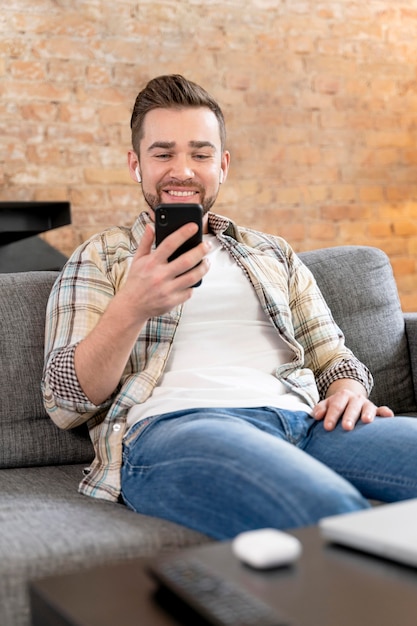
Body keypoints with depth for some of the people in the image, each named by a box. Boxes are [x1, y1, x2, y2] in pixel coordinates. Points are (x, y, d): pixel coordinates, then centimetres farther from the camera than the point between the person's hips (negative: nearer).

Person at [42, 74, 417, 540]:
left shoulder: (274, 254, 29)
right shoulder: (98, 260, 16)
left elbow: (332, 356, 27)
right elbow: (64, 404, 5)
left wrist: (348, 391, 0)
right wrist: (133, 307, -13)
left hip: (303, 420, 6)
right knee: (330, 512, -38)